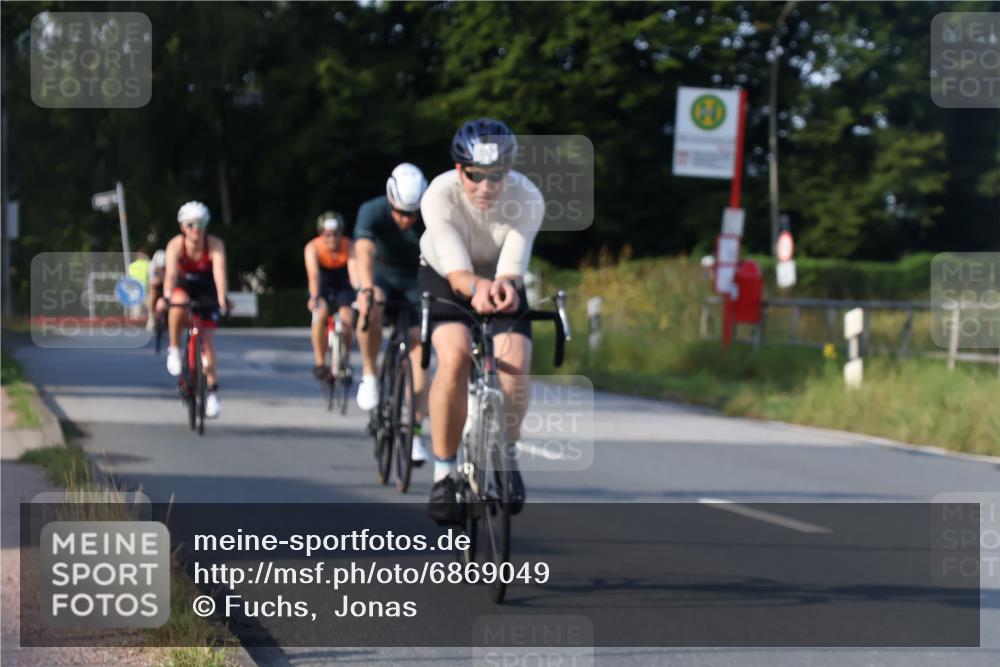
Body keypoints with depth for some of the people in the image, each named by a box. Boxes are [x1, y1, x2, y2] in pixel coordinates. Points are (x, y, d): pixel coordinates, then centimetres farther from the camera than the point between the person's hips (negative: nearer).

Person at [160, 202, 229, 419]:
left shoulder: (215, 244, -25)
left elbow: (219, 272, -37)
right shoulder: (176, 245, -25)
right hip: (183, 288, 0)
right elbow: (171, 272, -38)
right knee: (179, 303, -37)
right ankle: (174, 350, -17)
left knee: (207, 338, -9)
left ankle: (212, 391, 6)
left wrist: (222, 299, -52)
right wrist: (166, 297, -55)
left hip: (206, 292, 0)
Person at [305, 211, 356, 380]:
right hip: (322, 287, -1)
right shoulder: (313, 248, -26)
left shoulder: (349, 247, -25)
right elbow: (313, 274, -40)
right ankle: (320, 363, -17)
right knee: (320, 314, -29)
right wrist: (314, 298, -55)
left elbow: (354, 271, -38)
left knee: (347, 320, -21)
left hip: (342, 286, 1)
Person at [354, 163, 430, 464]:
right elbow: (364, 251, -44)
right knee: (370, 307, -36)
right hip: (381, 277, -1)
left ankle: (416, 432, -11)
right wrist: (367, 290, -61)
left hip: (414, 282, 1)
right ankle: (369, 376, -15)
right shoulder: (373, 211, -27)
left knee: (418, 349, -15)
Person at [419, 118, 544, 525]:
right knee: (455, 357, -30)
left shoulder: (527, 199, -29)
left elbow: (512, 267, -34)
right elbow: (457, 271, -38)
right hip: (444, 278, -1)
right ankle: (444, 473, -16)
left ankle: (506, 455, 4)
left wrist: (506, 286, -58)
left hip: (501, 281, 1)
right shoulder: (440, 197, -32)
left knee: (515, 362, -25)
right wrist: (476, 288, -61)